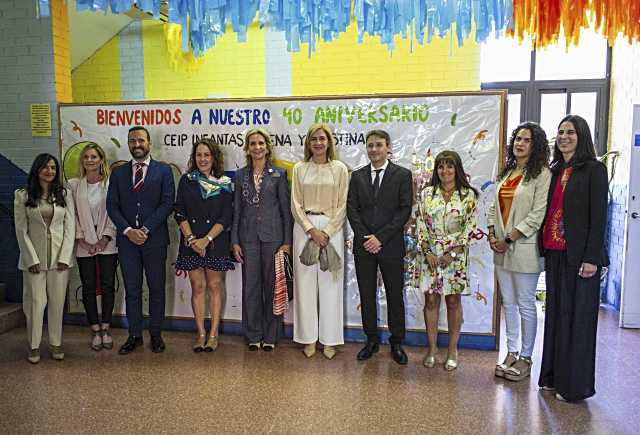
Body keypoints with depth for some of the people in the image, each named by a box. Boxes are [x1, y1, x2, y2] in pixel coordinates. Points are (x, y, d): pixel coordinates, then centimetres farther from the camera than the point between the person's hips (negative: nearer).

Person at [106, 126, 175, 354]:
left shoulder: (163, 170, 2)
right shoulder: (118, 172, 10)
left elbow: (167, 203, -6)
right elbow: (112, 205, 4)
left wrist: (146, 229, -13)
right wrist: (128, 230, -10)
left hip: (155, 239, -2)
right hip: (127, 239, 2)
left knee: (157, 289, 6)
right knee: (131, 290, 8)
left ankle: (156, 334, 18)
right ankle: (134, 335, 20)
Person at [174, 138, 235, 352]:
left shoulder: (225, 184, 2)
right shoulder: (186, 180, 6)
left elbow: (226, 218, -4)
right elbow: (180, 213, 2)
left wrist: (206, 239, -13)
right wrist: (191, 238, -10)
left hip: (216, 242, -1)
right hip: (191, 243, 1)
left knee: (214, 287, 4)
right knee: (197, 287, 5)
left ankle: (213, 334, 11)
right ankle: (201, 333, 13)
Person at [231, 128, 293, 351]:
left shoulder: (279, 174, 2)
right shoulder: (241, 175, 8)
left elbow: (286, 209, 1)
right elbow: (237, 209, 9)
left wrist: (287, 241, -4)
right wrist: (235, 240, 3)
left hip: (273, 235, -2)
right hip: (248, 237, 2)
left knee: (272, 286, 4)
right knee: (250, 286, 5)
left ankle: (270, 335, 17)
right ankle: (253, 335, 19)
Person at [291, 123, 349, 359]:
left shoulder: (340, 168, 3)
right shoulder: (299, 169, 6)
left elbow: (342, 205, 0)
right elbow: (296, 205, 2)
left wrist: (326, 232, -10)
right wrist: (311, 230, -10)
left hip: (331, 229, -1)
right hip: (304, 228, 1)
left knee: (330, 283, 2)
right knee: (306, 282, 4)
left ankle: (329, 339, 14)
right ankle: (309, 338, 16)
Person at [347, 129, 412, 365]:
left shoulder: (402, 175, 0)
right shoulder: (357, 176, 9)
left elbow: (405, 210, -7)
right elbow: (351, 209, 4)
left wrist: (380, 238, -13)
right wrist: (365, 238, -9)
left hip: (391, 246, -2)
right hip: (364, 245, 3)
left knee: (395, 295, 6)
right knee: (367, 295, 9)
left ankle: (396, 343, 20)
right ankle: (372, 340, 23)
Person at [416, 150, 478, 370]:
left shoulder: (468, 195, -1)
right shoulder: (427, 193, 5)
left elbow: (470, 227, -4)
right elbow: (421, 224, 4)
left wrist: (453, 253, -11)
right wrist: (427, 251, -7)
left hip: (456, 255, -2)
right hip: (431, 254, 2)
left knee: (454, 301, 6)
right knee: (431, 300, 5)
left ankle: (452, 350, 18)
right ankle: (432, 348, 17)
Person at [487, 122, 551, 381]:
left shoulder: (541, 174, -6)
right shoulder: (506, 173, 15)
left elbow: (538, 213, -14)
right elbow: (494, 207, 15)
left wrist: (509, 239, -14)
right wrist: (492, 235, 0)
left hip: (524, 248, -7)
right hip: (501, 248, 7)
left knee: (525, 305, 2)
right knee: (508, 302, 13)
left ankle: (525, 358, 15)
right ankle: (511, 353, 24)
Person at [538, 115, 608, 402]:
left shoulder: (594, 170, -5)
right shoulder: (555, 171, 13)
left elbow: (598, 216, -10)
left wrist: (592, 258, -15)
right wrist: (544, 248, 9)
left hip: (578, 255, -6)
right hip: (554, 253, 6)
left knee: (577, 316, 2)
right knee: (555, 312, 13)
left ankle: (574, 385, 15)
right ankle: (553, 375, 26)